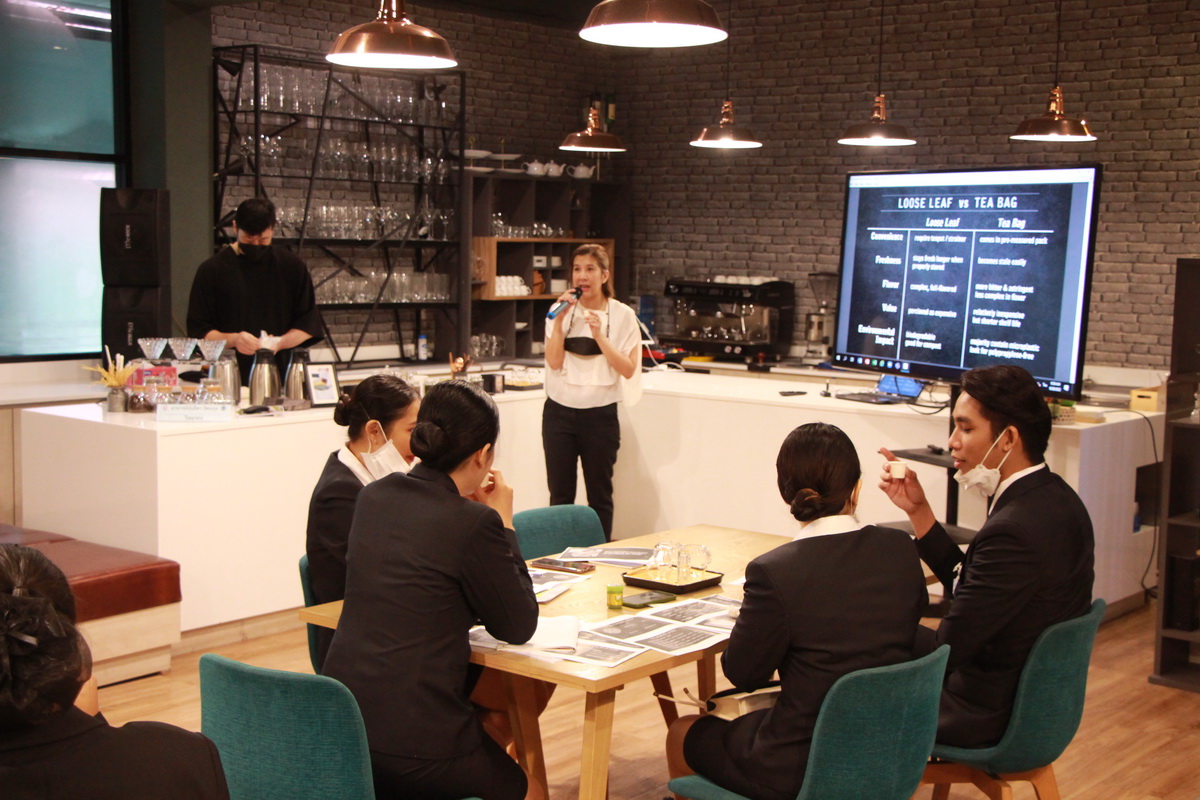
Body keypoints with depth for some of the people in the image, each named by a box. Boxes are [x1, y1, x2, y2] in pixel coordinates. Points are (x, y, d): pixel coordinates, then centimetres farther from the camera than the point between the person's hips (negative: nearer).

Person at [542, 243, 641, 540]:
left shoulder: (622, 315, -3)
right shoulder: (561, 311, 3)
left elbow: (628, 370, -11)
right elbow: (554, 362, -7)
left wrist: (599, 335, -18)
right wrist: (559, 321, -14)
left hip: (600, 414, -1)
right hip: (560, 412, 2)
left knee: (600, 495, 8)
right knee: (560, 494, 6)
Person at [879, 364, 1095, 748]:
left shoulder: (1015, 529, -29)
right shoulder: (1053, 497, 0)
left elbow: (945, 651, -23)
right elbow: (966, 582, 9)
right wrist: (918, 510, 3)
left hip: (987, 716, -9)